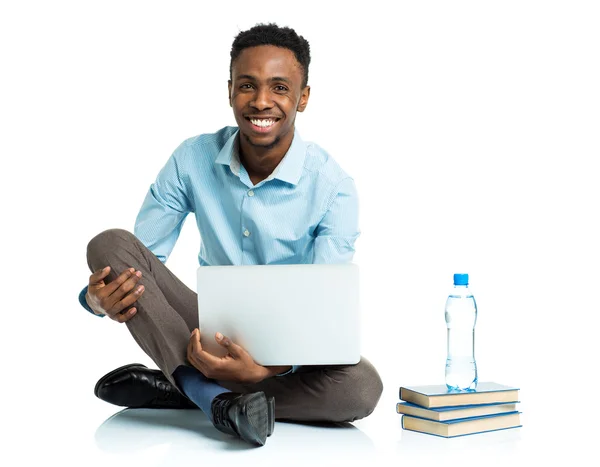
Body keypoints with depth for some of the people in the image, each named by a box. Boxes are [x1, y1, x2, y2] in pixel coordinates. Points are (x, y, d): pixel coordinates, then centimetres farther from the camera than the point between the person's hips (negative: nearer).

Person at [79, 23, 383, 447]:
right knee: (109, 244, -20)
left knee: (363, 388, -34)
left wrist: (264, 369, -40)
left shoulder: (333, 187, -16)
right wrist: (99, 297, -30)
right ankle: (219, 400, -32)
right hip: (209, 328, 2)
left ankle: (177, 385, -23)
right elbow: (135, 260, -5)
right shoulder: (193, 160, -8)